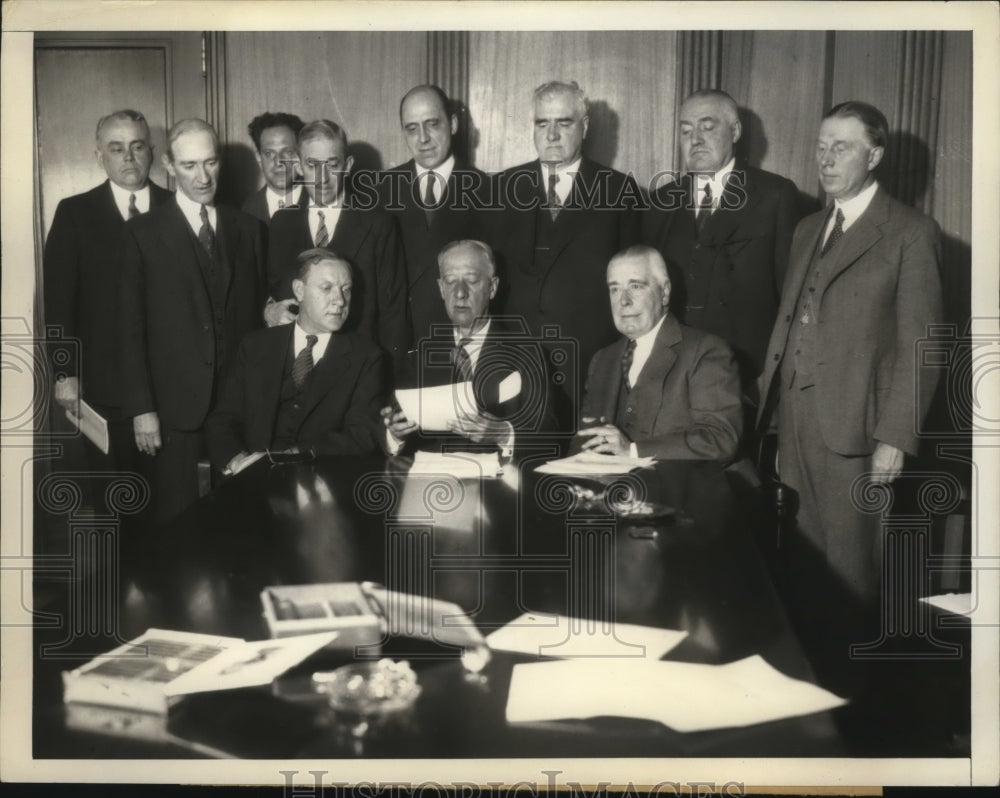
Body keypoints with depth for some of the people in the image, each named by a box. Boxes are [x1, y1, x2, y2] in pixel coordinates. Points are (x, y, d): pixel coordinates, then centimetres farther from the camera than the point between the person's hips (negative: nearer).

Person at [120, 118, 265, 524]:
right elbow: (131, 326, -1)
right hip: (175, 405, -2)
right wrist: (141, 408, -7)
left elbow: (255, 313, 11)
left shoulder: (247, 227, 9)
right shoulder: (144, 232, 0)